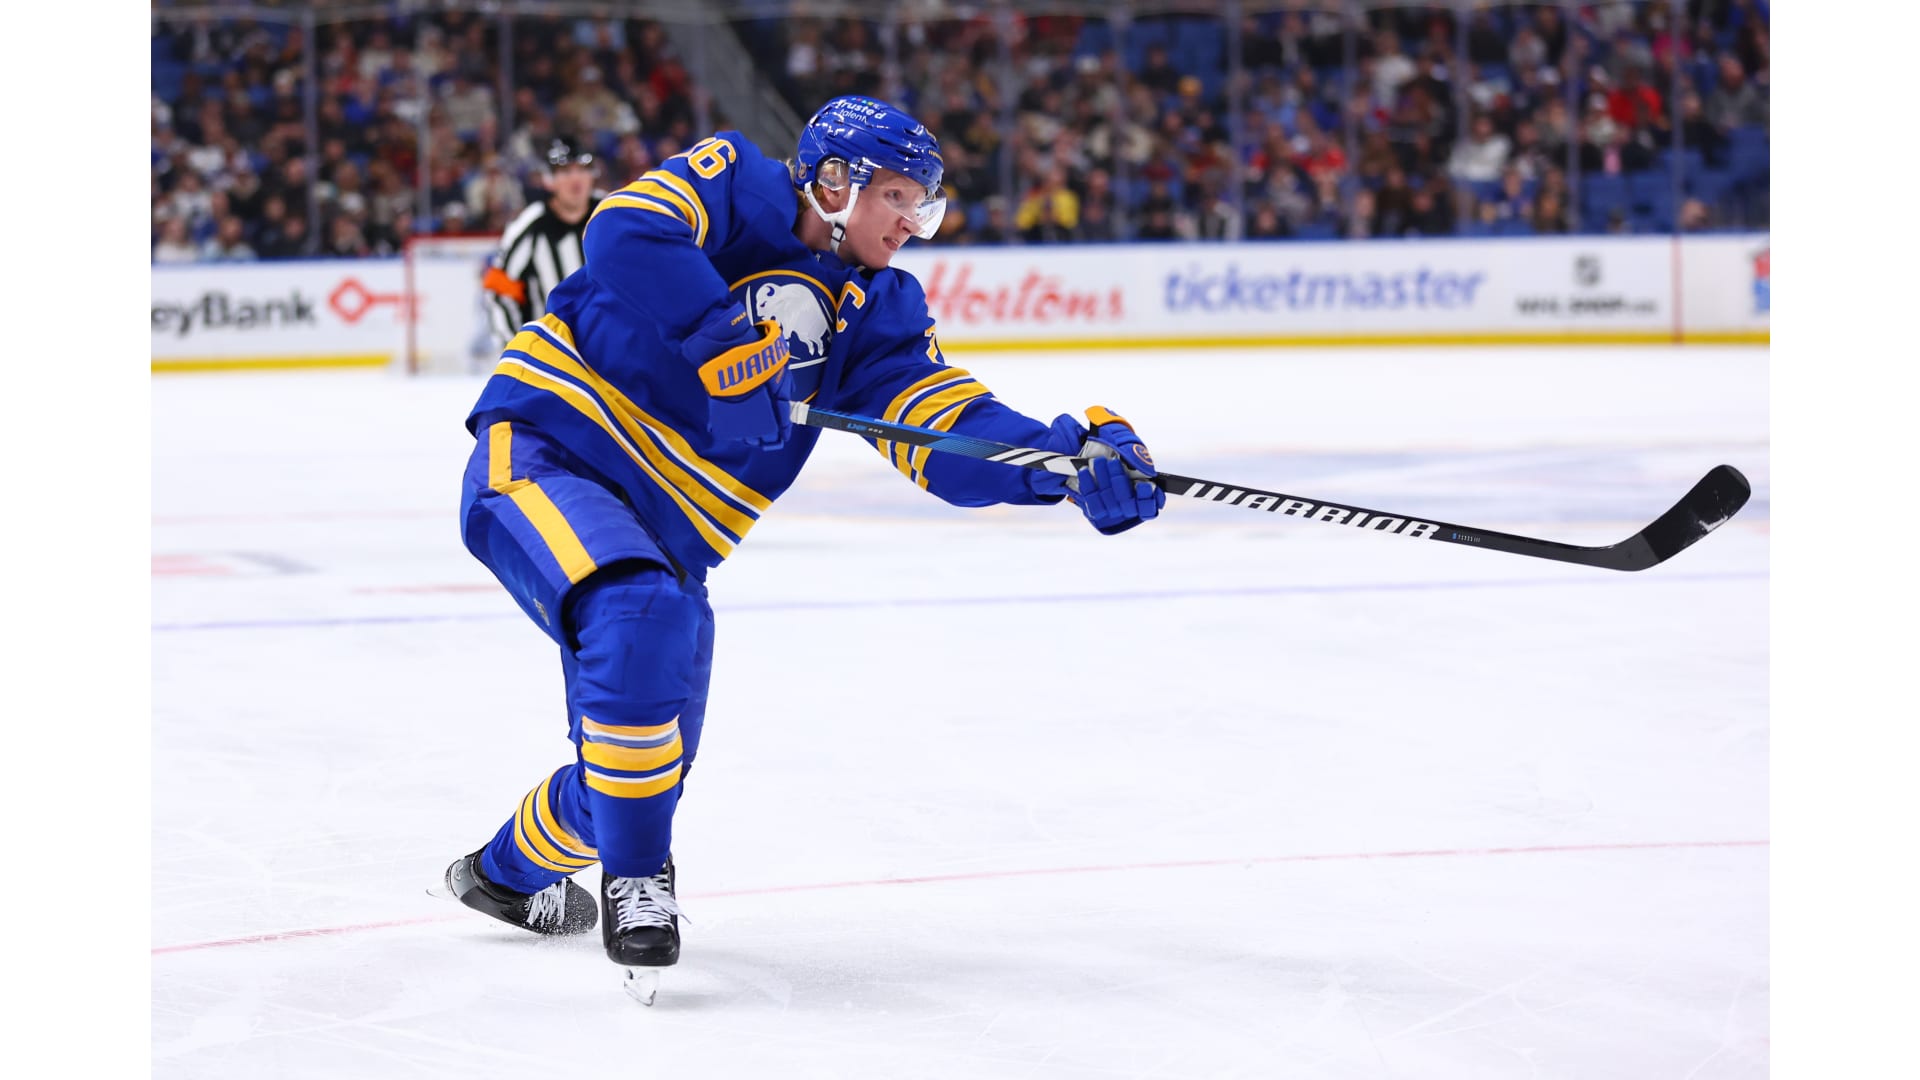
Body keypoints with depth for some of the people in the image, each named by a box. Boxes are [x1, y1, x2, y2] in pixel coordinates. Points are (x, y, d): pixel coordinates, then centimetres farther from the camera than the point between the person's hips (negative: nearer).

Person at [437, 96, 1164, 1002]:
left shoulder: (877, 309, 9)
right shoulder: (732, 184, -7)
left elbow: (948, 431, -3)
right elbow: (627, 232, -26)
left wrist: (1072, 458, -20)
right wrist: (724, 352, -29)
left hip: (663, 541, 8)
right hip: (547, 449, -7)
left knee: (642, 772, 12)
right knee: (643, 615, -36)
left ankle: (511, 872, 45)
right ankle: (634, 877, -19)